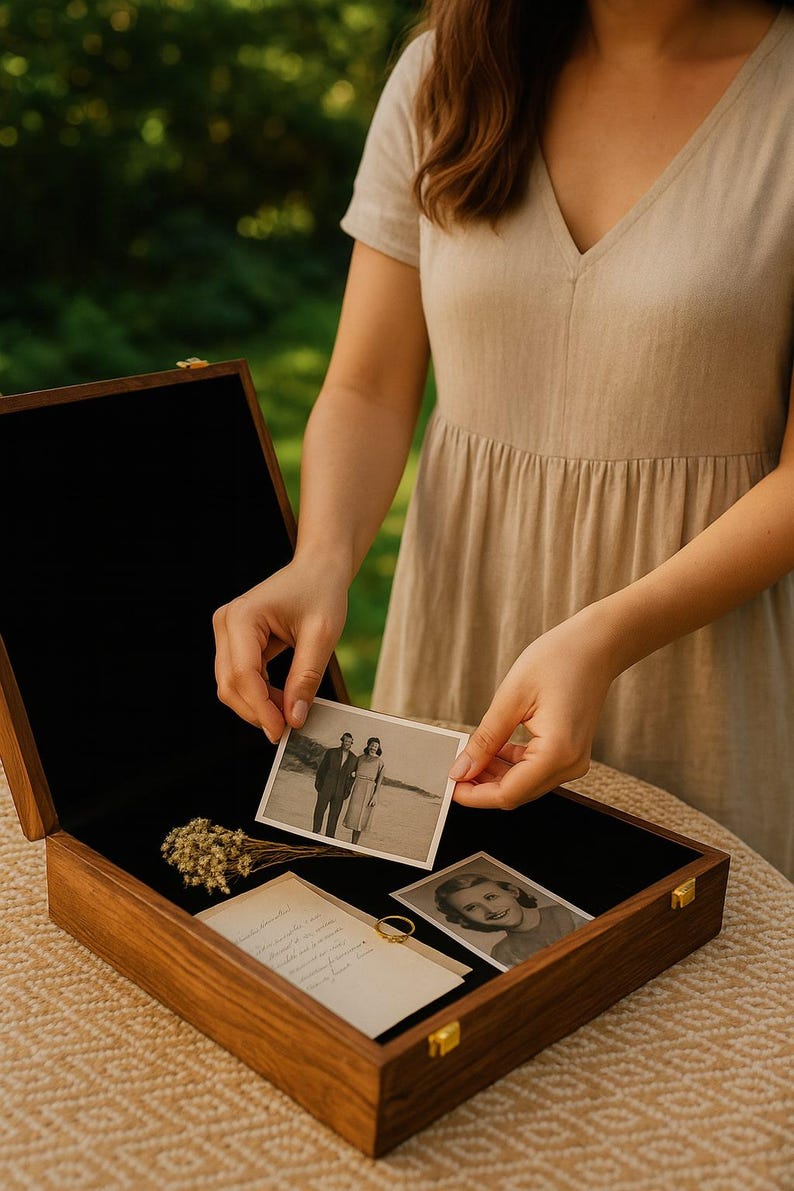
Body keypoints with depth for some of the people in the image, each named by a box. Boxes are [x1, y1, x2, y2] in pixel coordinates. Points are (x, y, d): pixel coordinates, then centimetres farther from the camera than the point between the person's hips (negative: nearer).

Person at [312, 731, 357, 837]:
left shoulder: (353, 759, 6)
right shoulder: (330, 752, 2)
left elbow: (351, 775, 11)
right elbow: (321, 768, 4)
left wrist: (347, 790, 2)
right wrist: (318, 784, -1)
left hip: (340, 792, 1)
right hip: (325, 788, -1)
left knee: (334, 815, 4)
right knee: (319, 810, 2)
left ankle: (329, 836, 11)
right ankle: (315, 833, 12)